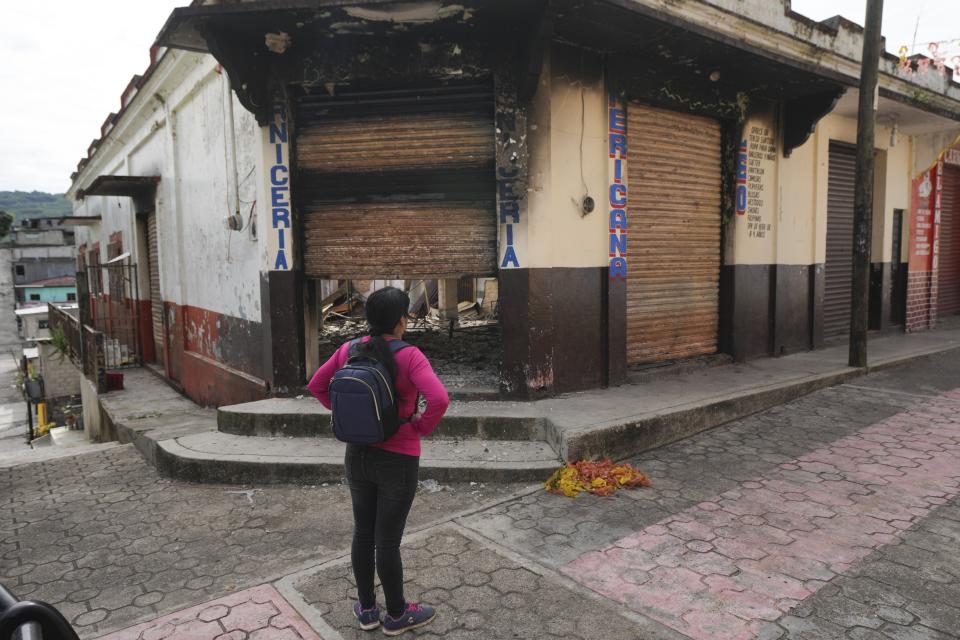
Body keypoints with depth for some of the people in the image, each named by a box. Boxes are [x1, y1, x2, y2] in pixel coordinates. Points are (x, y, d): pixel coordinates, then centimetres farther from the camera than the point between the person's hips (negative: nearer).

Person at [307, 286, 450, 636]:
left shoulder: (349, 350, -4)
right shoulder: (410, 357, -21)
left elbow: (317, 385, 7)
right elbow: (439, 399, -32)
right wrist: (421, 428, -14)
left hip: (358, 455, 5)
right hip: (398, 461, -5)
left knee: (363, 532, 18)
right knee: (388, 540, 8)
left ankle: (367, 609, 35)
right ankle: (397, 615, 29)